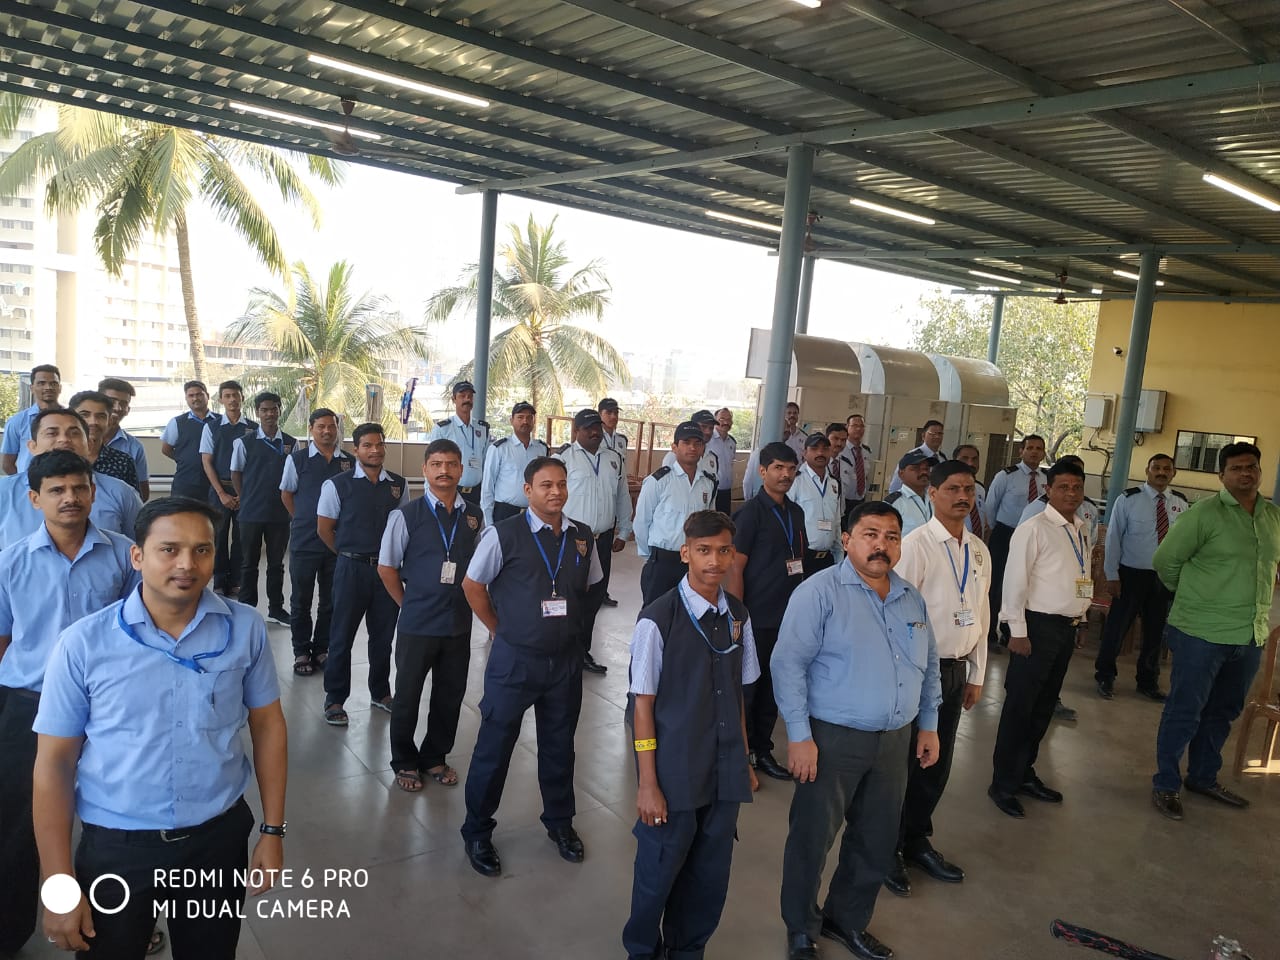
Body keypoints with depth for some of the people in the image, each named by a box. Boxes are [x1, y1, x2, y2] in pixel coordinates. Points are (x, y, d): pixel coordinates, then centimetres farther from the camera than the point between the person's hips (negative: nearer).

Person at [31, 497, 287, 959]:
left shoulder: (246, 629, -7)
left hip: (220, 837, 2)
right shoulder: (83, 643, -12)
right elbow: (54, 763, -6)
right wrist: (59, 884, -6)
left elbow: (267, 726, 2)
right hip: (116, 847, -1)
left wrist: (272, 830, 2)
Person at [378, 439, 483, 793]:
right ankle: (405, 762, 31)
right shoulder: (406, 515, -9)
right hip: (417, 624, -3)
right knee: (407, 696, 10)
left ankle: (435, 758, 35)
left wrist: (465, 601, 5)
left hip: (459, 622, 3)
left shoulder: (474, 516, 1)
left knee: (450, 695, 14)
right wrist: (409, 604, 2)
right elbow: (386, 568, -1)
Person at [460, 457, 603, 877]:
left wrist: (566, 626, 10)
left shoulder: (583, 537, -2)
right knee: (494, 747, 8)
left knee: (559, 745, 19)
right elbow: (473, 585, -4)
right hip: (514, 660, -4)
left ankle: (560, 822, 41)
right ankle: (477, 833, 29)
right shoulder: (503, 535, -15)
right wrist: (501, 630, 1)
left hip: (566, 659, 4)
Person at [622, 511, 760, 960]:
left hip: (725, 772, 5)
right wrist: (647, 784, -10)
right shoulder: (658, 620, -16)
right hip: (675, 772, -4)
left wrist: (745, 760, 11)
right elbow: (643, 703, -11)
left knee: (711, 873, 16)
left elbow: (737, 693, 9)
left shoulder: (738, 616, 0)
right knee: (660, 871, 12)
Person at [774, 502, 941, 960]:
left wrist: (929, 724, 14)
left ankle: (848, 920, 40)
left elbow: (929, 665, 17)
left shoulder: (912, 598, 8)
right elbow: (788, 664, -17)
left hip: (895, 741, 6)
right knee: (812, 839, 7)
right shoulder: (820, 592, -14)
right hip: (832, 739, -6)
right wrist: (799, 735, -19)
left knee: (877, 841, 17)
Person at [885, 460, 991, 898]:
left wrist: (976, 675, 14)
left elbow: (981, 614, 13)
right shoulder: (916, 545, -15)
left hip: (957, 669, 6)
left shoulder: (979, 551, 7)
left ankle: (917, 841, 36)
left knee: (938, 763, 17)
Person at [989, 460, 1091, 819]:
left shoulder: (1082, 530, 10)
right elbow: (1015, 580, -15)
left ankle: (1024, 773, 29)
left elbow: (1082, 577, 16)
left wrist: (1080, 618, 11)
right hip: (1038, 626, -7)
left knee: (1044, 706, 15)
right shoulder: (1034, 529, -13)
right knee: (1020, 706, -1)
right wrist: (1018, 631, -16)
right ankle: (1003, 783, 10)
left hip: (1068, 627, 7)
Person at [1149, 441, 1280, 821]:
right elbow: (1166, 559, -8)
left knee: (1222, 712, 18)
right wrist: (1192, 595, 4)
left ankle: (1203, 778, 34)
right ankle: (1166, 785, 17)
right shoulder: (1204, 513, -13)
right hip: (1202, 633, -6)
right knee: (1184, 712, 3)